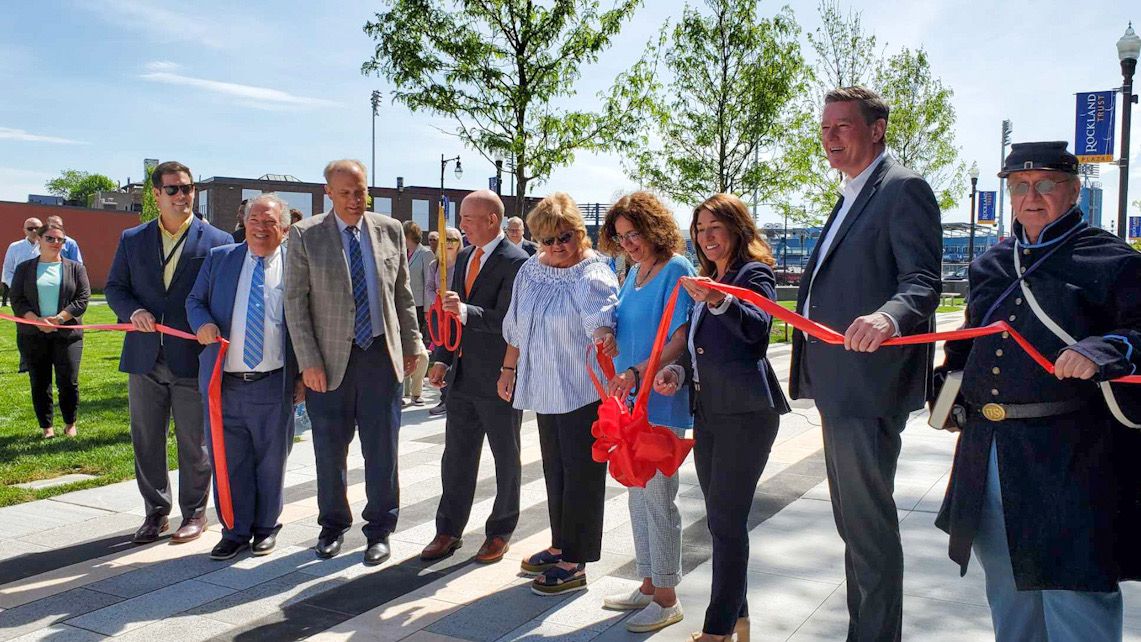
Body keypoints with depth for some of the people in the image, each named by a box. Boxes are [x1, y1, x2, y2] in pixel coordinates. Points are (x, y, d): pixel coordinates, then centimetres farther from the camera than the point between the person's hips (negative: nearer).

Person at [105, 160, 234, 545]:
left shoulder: (217, 242, 0)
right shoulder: (132, 240, 10)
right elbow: (114, 287, 12)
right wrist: (132, 311, -9)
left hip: (193, 358, -3)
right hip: (144, 357, 4)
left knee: (193, 443, 6)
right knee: (146, 441, 11)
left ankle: (194, 513, 21)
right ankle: (156, 512, 26)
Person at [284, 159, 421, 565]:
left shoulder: (390, 231, 5)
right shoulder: (305, 236, -2)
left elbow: (403, 294, 11)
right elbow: (295, 301, -4)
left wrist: (411, 345, 9)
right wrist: (309, 361, -9)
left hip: (381, 355, 1)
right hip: (329, 360, -1)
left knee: (381, 450, 5)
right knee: (330, 450, 10)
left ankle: (379, 530, 21)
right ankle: (333, 525, 29)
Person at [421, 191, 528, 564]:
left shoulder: (515, 262, -14)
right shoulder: (463, 258, 11)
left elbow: (507, 319, -21)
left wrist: (465, 311, -33)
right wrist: (443, 359, 10)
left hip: (498, 378, -7)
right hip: (462, 375, 7)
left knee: (506, 458, 9)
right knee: (456, 456, 12)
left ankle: (501, 532, 23)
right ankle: (449, 530, 23)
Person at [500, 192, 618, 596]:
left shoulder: (592, 273, -12)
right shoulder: (531, 271, 9)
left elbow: (600, 313, -33)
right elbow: (517, 327, 18)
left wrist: (605, 336, -53)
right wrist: (509, 368, 18)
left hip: (583, 389, -7)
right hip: (544, 387, 7)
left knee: (580, 472, -1)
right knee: (554, 469, 16)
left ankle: (574, 563, 7)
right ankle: (560, 545, 29)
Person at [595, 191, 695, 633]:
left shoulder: (676, 270, -11)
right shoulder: (634, 272, 12)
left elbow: (681, 339, -17)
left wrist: (637, 373, -26)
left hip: (662, 402, -8)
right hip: (630, 400, 8)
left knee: (657, 497, -2)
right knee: (638, 495, 14)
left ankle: (667, 598, 11)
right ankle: (648, 585, 26)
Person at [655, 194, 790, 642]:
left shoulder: (754, 273, -6)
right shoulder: (707, 280, 18)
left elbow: (758, 327, -26)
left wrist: (718, 301, -43)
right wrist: (678, 371, 4)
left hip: (745, 413, -8)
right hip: (707, 411, 8)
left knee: (726, 520, -8)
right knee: (720, 518, 12)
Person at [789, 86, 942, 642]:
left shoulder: (903, 188, -9)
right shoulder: (851, 198, 21)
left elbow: (923, 280, -20)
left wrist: (888, 315, -40)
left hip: (868, 382, -10)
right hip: (838, 385, 10)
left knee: (868, 522, -5)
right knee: (852, 519, 19)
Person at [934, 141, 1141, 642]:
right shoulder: (990, 265, 16)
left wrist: (1100, 351, -29)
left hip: (1068, 456, -6)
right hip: (985, 449, 6)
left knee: (1074, 587, -4)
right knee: (1006, 583, 18)